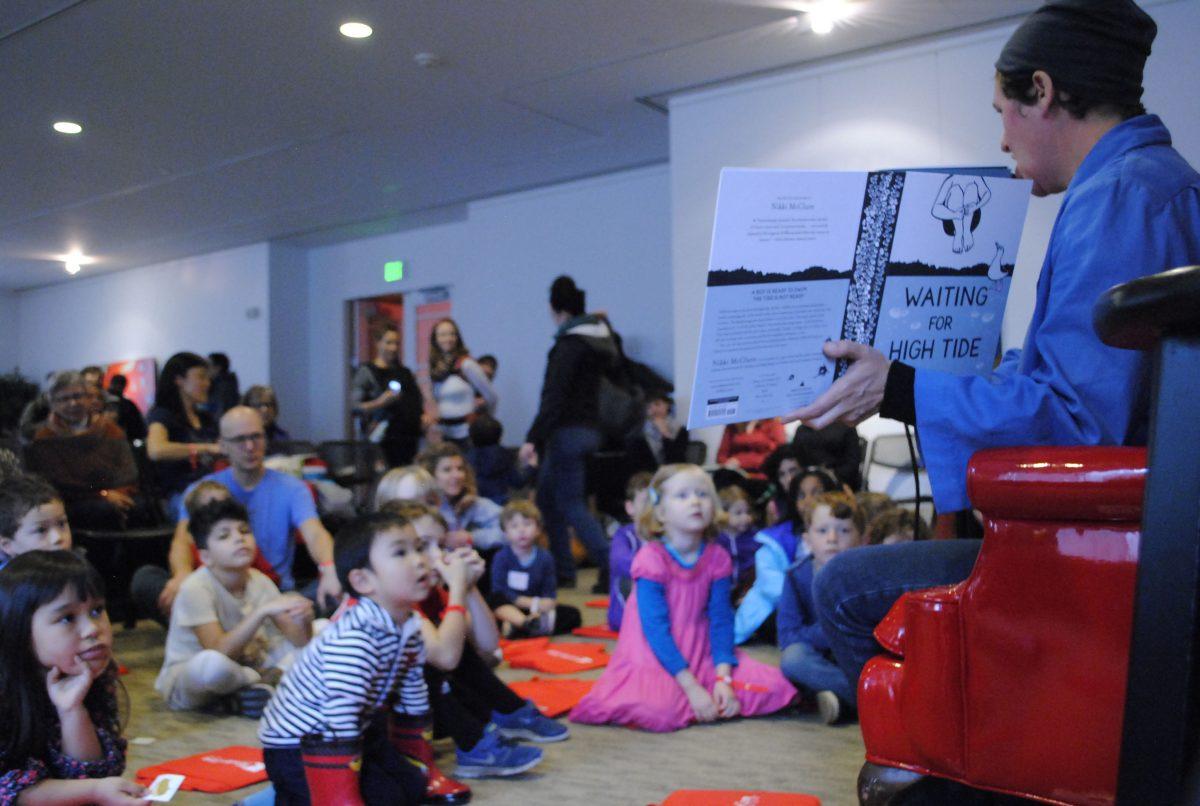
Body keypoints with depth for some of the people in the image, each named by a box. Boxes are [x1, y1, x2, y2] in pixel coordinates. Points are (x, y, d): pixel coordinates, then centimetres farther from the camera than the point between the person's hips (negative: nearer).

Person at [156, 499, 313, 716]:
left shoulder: (259, 581, -7)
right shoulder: (195, 588, -23)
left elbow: (299, 640, -12)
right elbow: (219, 651, -34)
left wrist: (303, 619, -35)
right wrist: (263, 611, -42)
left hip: (240, 669, 6)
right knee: (212, 663, -42)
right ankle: (268, 680, -12)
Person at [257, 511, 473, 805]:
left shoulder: (411, 627, -5)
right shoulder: (354, 639, -34)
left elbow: (414, 701, 11)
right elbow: (338, 723, -34)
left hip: (355, 734, 9)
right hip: (295, 747, -9)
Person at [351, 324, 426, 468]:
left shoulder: (405, 372, 19)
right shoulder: (366, 372, 2)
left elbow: (419, 400, 26)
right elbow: (356, 406, -5)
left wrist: (424, 415, 7)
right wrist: (380, 403, -19)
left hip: (410, 438, 5)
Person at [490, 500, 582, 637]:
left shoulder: (544, 558, 1)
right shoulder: (502, 557, -6)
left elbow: (550, 597, 0)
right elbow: (501, 592, -12)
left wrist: (540, 609, -23)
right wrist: (535, 603, -12)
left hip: (537, 611, 4)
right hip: (509, 609, -4)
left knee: (573, 615, -14)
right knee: (497, 600, -33)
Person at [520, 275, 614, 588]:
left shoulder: (569, 343, -16)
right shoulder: (598, 337, 10)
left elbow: (554, 396, -22)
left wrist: (533, 438, -24)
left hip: (568, 432, -9)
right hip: (588, 428, 9)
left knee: (571, 505, -4)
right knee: (547, 497, 17)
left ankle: (613, 567, -11)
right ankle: (561, 569, 20)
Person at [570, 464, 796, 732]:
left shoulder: (717, 558, -2)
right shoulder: (651, 559, -17)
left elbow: (721, 621, -3)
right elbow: (656, 630, -20)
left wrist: (723, 678, -16)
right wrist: (692, 687, -23)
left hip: (701, 655, 5)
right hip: (654, 658, -5)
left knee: (773, 686, -9)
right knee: (660, 710, -34)